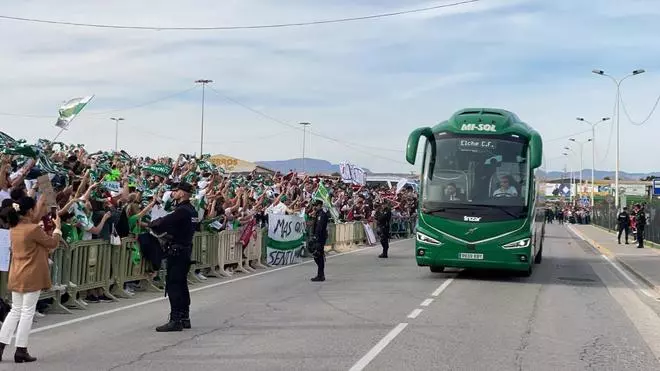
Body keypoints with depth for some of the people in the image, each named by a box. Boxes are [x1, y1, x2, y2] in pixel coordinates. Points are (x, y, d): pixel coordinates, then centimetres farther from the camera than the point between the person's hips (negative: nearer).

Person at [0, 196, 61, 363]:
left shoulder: (14, 228, 5)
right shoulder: (34, 229, -18)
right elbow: (52, 243, -5)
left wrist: (40, 206, 27)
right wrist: (58, 227, 10)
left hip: (16, 276, 7)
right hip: (31, 276, -7)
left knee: (15, 311, 15)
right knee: (27, 312, 0)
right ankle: (21, 351, 3)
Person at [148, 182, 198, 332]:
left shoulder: (182, 211, -19)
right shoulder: (191, 210, 11)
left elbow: (162, 223, -23)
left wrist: (151, 224, -3)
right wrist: (159, 227, 4)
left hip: (176, 252, -10)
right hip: (186, 250, 10)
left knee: (173, 285, -7)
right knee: (181, 285, 15)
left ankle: (175, 320, -7)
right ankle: (184, 318, 21)